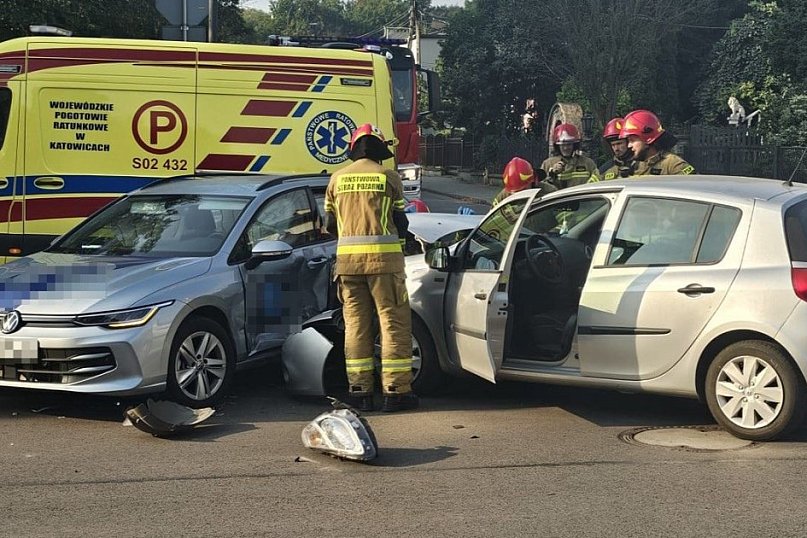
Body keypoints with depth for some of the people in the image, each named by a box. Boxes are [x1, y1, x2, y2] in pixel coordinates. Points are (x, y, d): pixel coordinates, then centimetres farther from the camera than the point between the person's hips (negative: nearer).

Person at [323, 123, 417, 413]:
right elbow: (400, 222, 4)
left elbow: (330, 224, 14)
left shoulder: (337, 178, 9)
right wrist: (399, 236, 26)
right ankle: (396, 391, 0)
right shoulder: (388, 177, -1)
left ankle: (360, 390, 10)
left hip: (347, 258, 4)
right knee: (394, 323, 1)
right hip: (383, 258, -4)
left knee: (355, 324, 9)